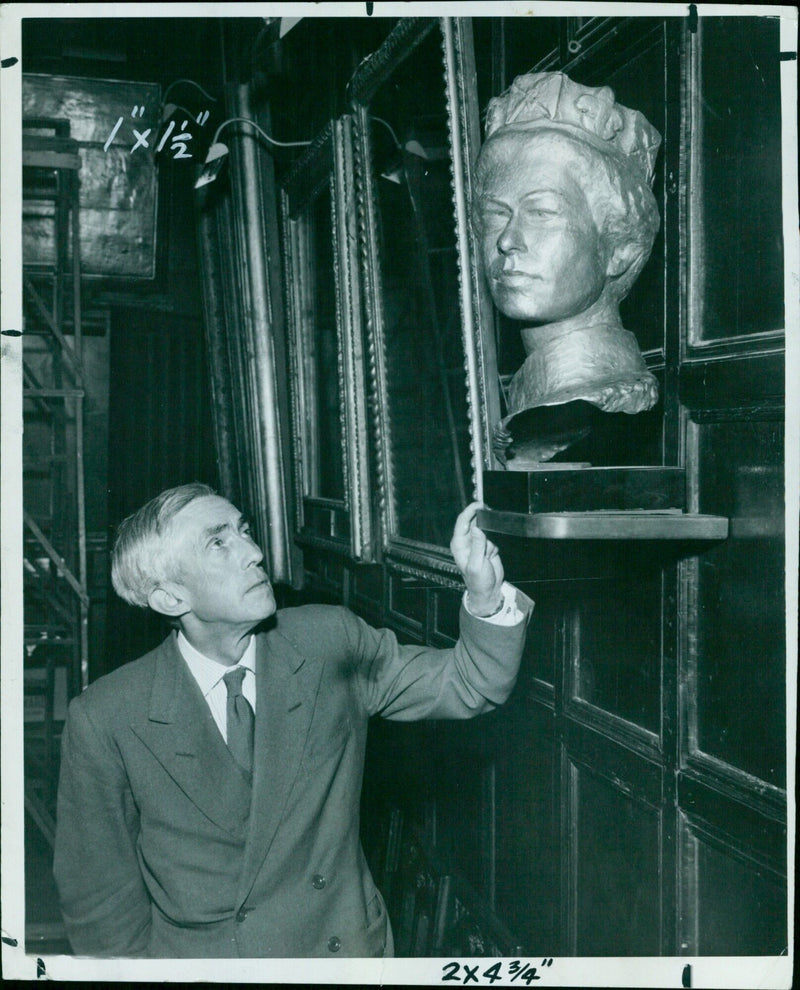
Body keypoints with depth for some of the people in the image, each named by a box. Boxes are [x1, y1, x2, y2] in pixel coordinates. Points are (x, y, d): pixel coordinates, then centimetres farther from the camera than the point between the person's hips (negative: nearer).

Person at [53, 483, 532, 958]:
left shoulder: (330, 641, -6)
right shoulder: (104, 722, -13)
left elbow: (469, 684, -4)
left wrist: (486, 596, -19)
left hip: (351, 946, 3)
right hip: (198, 957, -3)